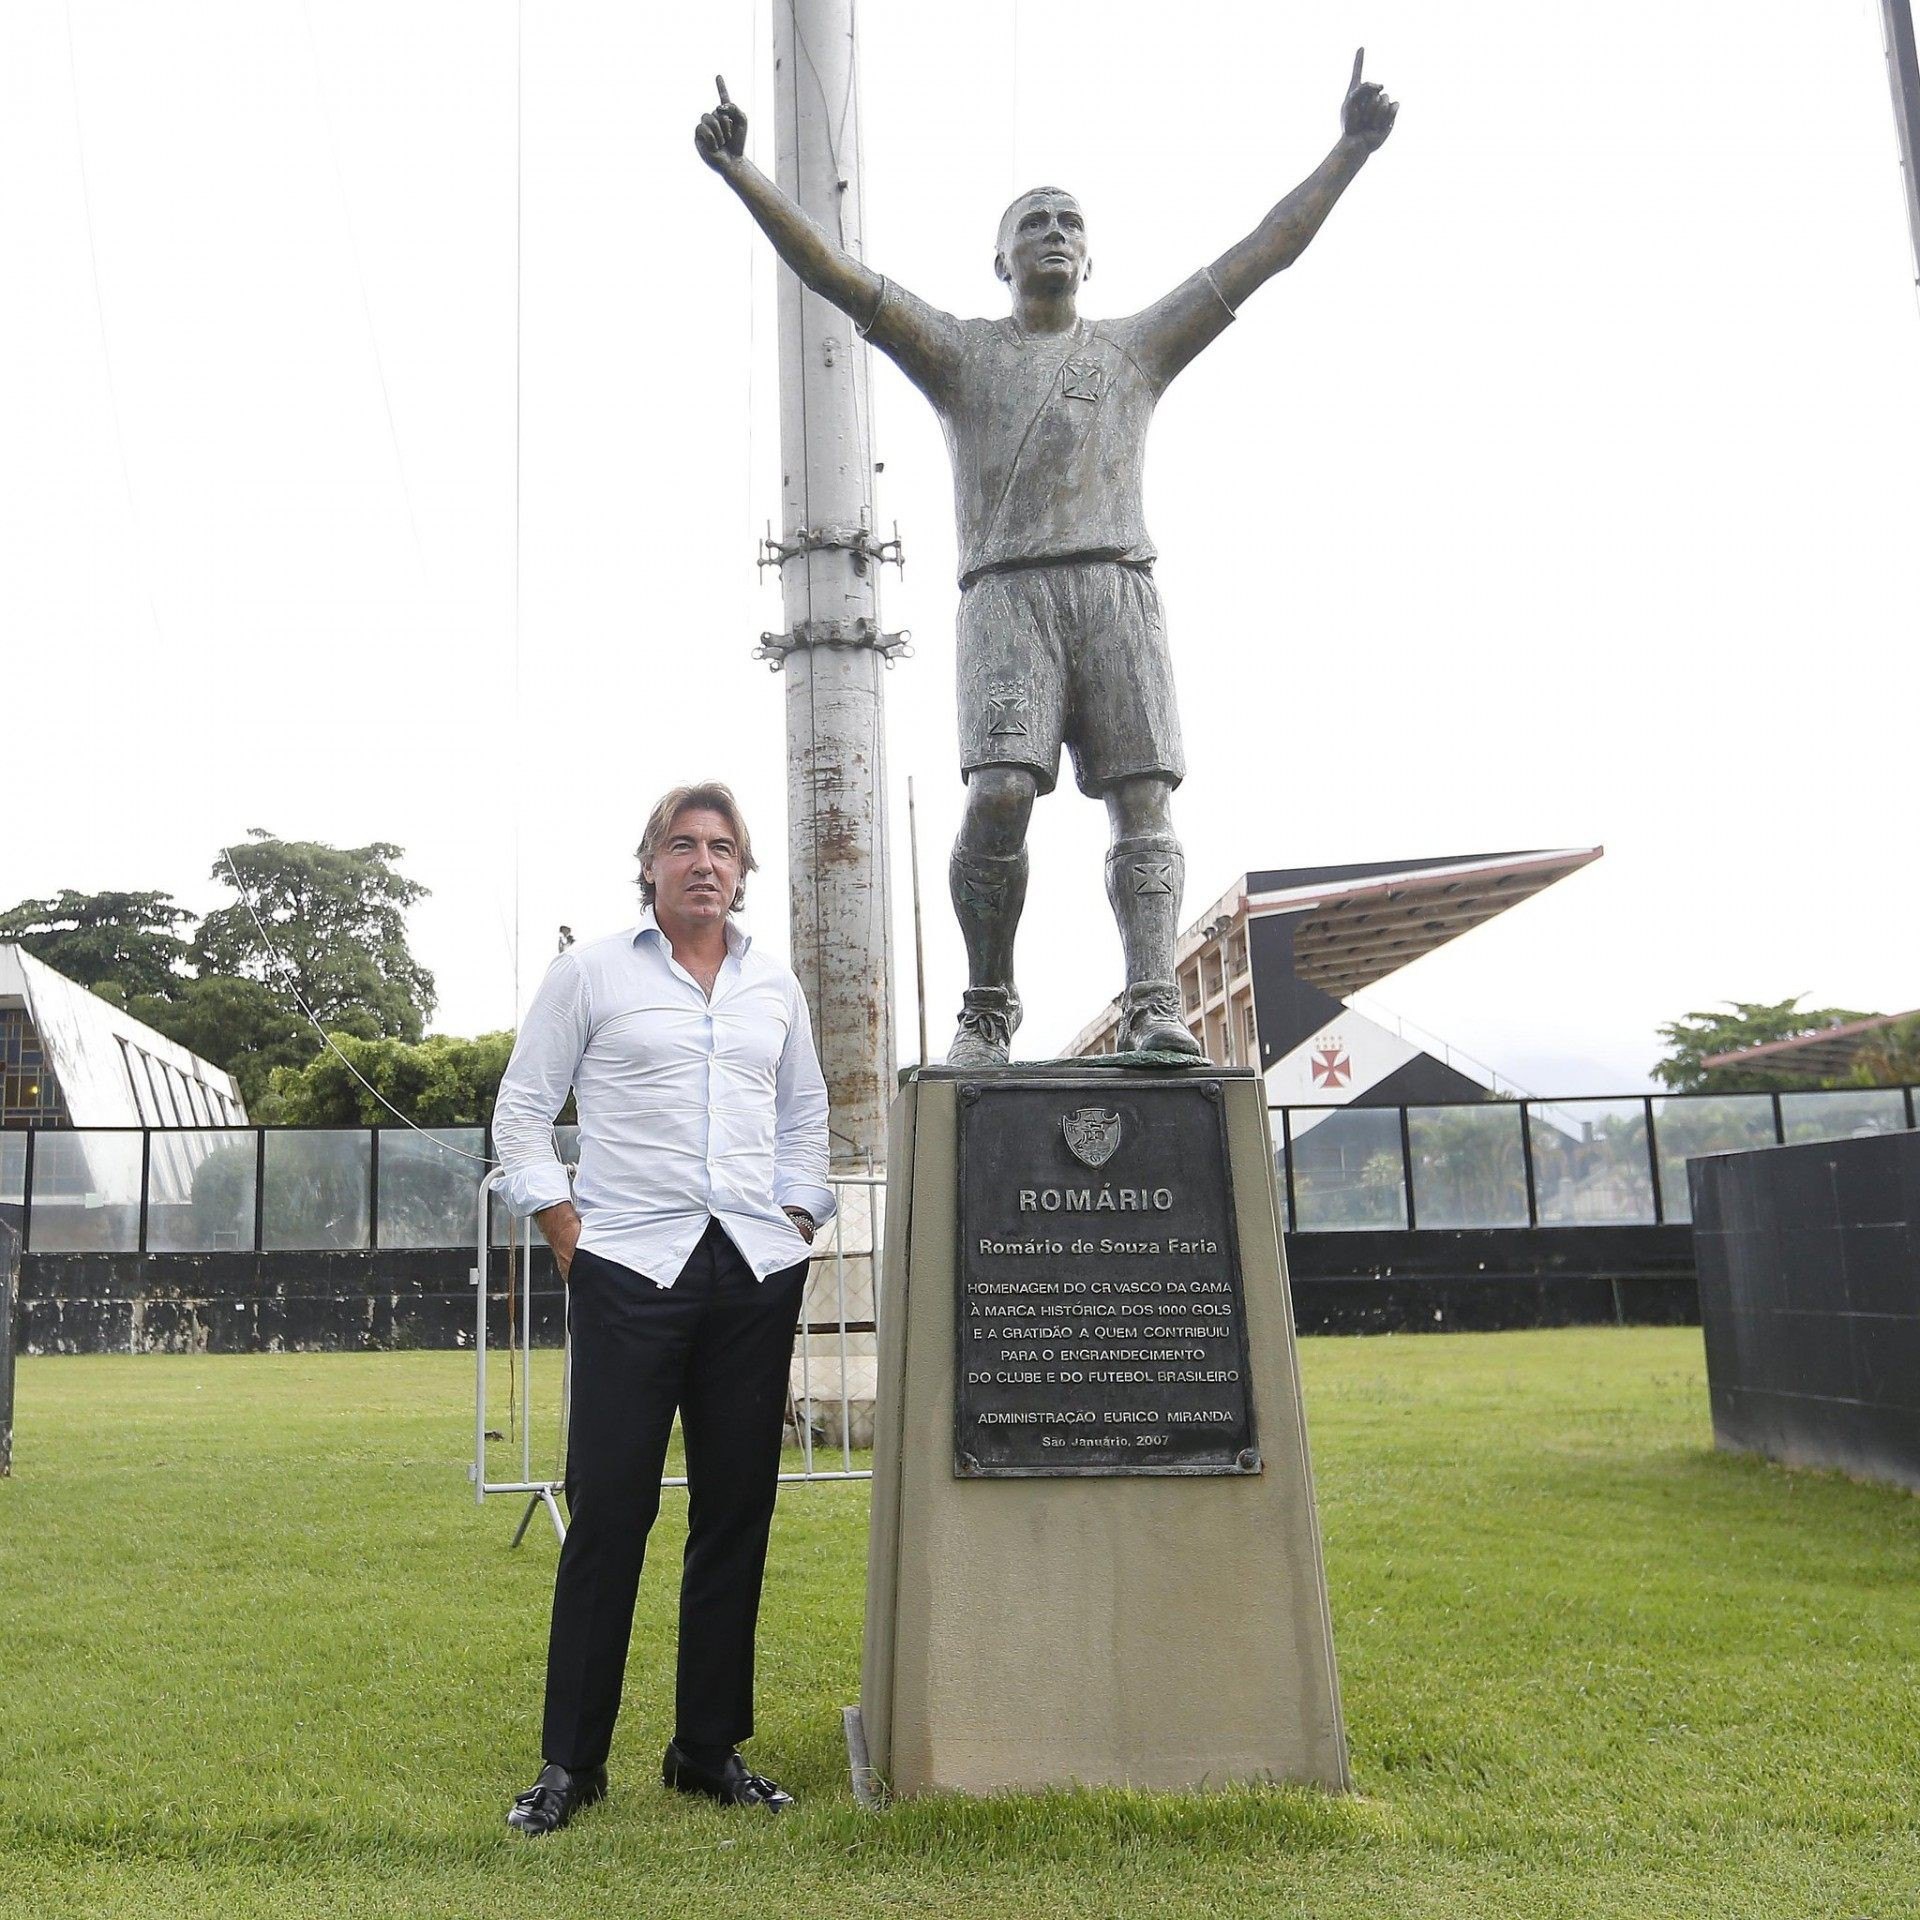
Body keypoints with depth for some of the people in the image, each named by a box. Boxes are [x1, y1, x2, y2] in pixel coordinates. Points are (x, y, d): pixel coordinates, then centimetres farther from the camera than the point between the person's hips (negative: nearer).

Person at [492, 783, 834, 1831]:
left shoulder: (776, 986, 16)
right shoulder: (589, 971, 5)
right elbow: (520, 1112, 6)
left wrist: (795, 1218, 12)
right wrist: (566, 1230, -2)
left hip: (757, 1272, 4)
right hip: (632, 1269, -4)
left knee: (736, 1511, 7)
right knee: (609, 1510, -4)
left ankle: (709, 1750, 20)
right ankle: (570, 1762, 10)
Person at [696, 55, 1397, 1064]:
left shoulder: (1137, 347, 23)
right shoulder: (960, 351, 19)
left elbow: (1262, 253, 20)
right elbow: (833, 271, 11)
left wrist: (1347, 152, 13)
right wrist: (741, 172, 2)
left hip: (1119, 590, 2)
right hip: (1006, 595, -2)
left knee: (1142, 800, -13)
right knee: (998, 795, -19)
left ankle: (1152, 1004, -20)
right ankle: (987, 1002, -6)